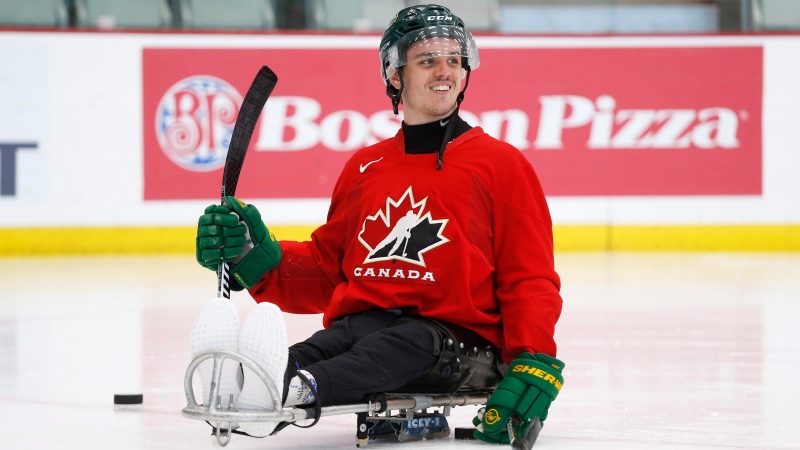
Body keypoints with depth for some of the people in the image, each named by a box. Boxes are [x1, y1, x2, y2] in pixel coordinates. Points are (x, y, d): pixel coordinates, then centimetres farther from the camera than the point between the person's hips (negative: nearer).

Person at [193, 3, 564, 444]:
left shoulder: (502, 164, 10)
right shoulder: (364, 167, 22)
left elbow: (531, 280, 5)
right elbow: (326, 268, 24)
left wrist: (534, 365, -12)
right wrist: (256, 257, 5)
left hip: (463, 340, -3)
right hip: (365, 323, 3)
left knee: (412, 343, -38)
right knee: (325, 344, -32)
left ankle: (301, 387, -65)